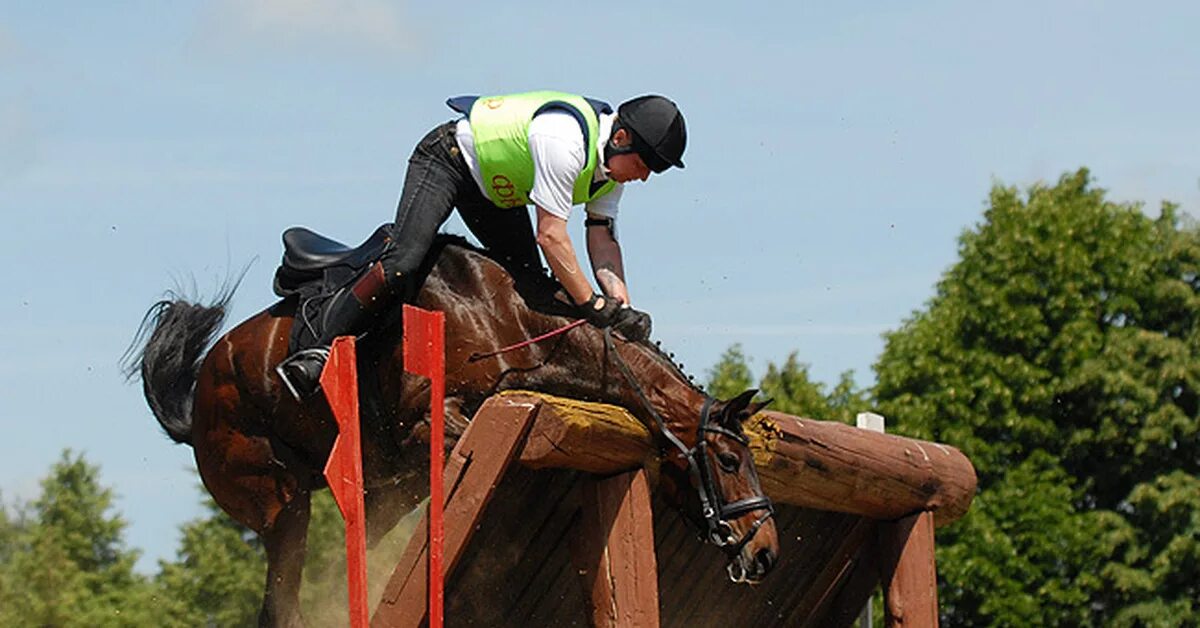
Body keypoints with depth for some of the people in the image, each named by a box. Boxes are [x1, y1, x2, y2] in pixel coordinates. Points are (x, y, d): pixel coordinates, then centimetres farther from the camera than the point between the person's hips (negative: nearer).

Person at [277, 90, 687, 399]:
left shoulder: (615, 157, -6)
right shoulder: (564, 141, -35)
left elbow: (602, 235, -5)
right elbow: (550, 236, -34)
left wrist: (621, 305, -19)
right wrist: (593, 305, -29)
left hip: (496, 190, 10)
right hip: (448, 159, -10)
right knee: (403, 262, -25)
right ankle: (321, 351, -24)